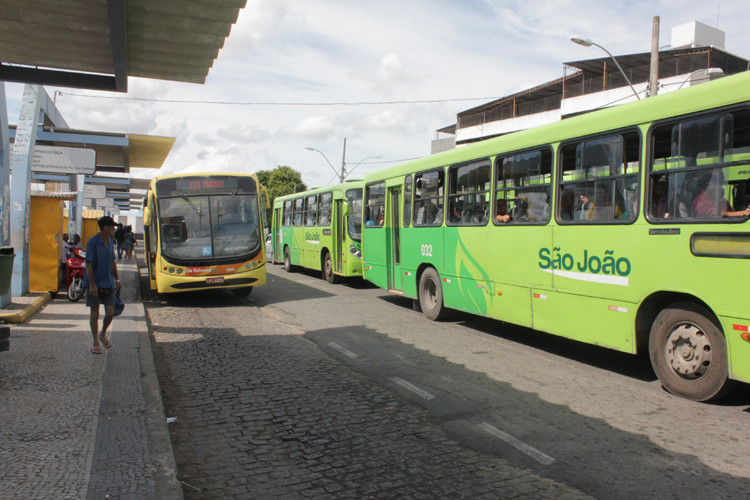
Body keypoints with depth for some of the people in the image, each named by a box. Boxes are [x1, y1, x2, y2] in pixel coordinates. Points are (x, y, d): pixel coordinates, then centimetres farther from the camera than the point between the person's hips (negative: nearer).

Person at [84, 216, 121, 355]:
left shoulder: (110, 242, 10)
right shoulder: (92, 242, -12)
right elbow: (88, 264, -14)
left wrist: (117, 280, 15)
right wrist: (92, 284, -18)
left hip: (108, 284, 5)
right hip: (94, 284, -5)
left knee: (110, 313, 1)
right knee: (94, 314, 2)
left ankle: (103, 335, 28)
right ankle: (96, 343, 14)